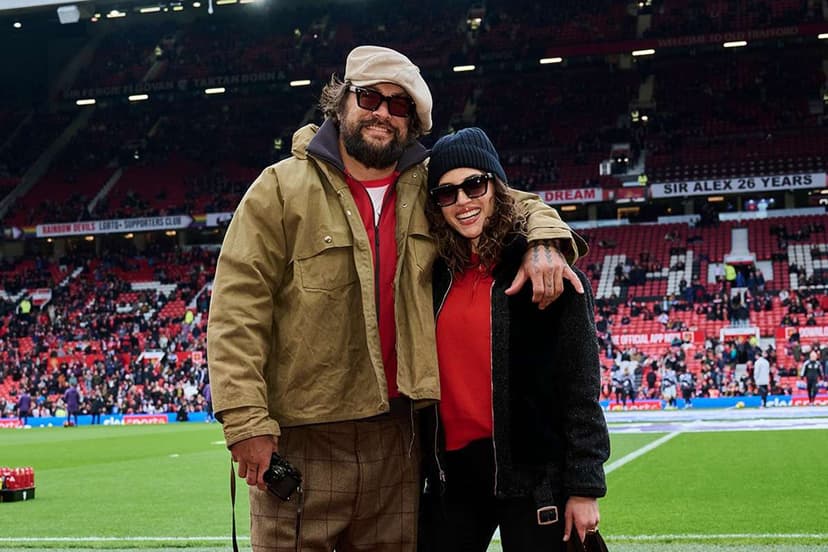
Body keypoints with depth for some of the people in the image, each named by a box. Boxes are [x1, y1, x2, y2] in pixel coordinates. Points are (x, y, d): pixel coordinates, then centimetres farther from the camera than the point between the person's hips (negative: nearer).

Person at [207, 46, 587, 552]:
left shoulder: (428, 187, 8)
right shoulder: (282, 188, -5)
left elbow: (516, 203, 20)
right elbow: (238, 308, -9)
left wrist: (544, 241, -5)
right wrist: (246, 420, -17)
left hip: (398, 430, 4)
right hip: (300, 435, -4)